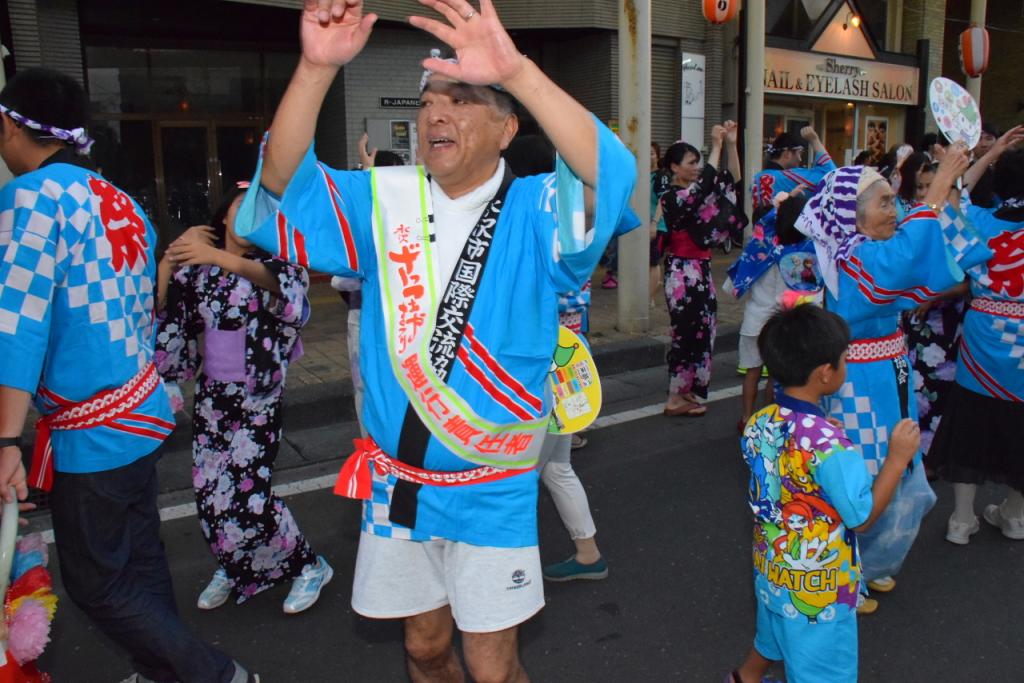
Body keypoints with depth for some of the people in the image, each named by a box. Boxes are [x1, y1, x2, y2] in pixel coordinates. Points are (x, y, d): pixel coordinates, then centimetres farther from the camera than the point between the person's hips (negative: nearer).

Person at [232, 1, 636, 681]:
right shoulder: (384, 201, -1)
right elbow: (282, 185, -12)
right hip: (394, 481, 4)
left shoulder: (533, 212, -12)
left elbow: (612, 175, -31)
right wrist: (316, 67, -26)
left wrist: (517, 70, -41)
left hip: (491, 490, -3)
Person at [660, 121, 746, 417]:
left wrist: (731, 144, -3)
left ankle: (685, 390, 22)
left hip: (700, 269, 9)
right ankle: (676, 399, 5)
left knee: (700, 331, 12)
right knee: (687, 332, -4)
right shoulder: (672, 198, -14)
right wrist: (716, 146, -23)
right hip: (683, 270, -9)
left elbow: (731, 178, 8)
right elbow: (705, 184, -29)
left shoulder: (695, 192, 10)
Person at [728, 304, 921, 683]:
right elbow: (862, 517, -19)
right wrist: (897, 458, -15)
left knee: (772, 639, 31)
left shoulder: (758, 424, -9)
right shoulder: (829, 444, -31)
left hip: (771, 569, 7)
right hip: (819, 587, -6)